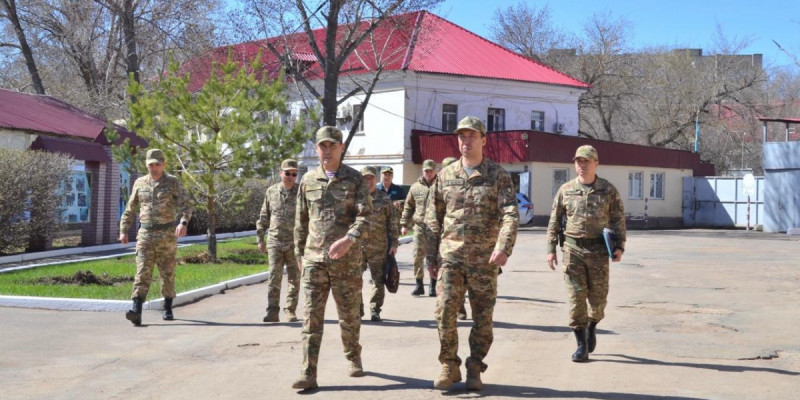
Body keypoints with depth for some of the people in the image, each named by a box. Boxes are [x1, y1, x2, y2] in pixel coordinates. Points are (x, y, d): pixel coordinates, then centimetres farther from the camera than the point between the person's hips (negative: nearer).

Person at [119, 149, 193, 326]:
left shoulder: (173, 183, -1)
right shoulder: (140, 183, 9)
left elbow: (186, 205, -10)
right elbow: (130, 209, 17)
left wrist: (183, 223, -28)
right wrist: (123, 230, 10)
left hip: (167, 234, -2)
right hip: (145, 234, 2)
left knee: (167, 273, 7)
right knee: (142, 273, -10)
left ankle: (168, 309, 22)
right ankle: (137, 311, -20)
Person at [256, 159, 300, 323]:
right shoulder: (271, 191, 7)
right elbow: (264, 217, 13)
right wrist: (260, 238, 10)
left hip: (295, 244, -1)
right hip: (275, 243, 1)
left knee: (294, 279, 6)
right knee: (274, 278, -4)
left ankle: (290, 311, 15)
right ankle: (272, 312, -3)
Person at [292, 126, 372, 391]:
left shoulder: (355, 179, -1)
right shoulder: (308, 180, 8)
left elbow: (365, 217, -10)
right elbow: (301, 221, 14)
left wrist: (348, 240, -27)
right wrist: (299, 253, 14)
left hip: (347, 260, -1)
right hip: (314, 259, 2)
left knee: (349, 314, 10)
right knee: (311, 317, -5)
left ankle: (353, 358, 33)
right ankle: (308, 374, -6)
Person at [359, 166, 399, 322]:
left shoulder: (384, 199, 6)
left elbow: (392, 222, 8)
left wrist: (394, 242, 3)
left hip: (378, 246, 0)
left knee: (378, 280, 4)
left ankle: (375, 310, 14)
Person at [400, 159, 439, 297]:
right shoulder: (416, 187, 10)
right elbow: (408, 207, 15)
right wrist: (404, 224, 10)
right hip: (419, 225, 2)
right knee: (418, 255, 2)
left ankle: (433, 285, 8)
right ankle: (419, 284, 11)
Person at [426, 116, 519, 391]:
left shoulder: (498, 175, -1)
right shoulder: (445, 175, 8)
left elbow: (510, 214, -11)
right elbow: (433, 216, 12)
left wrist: (503, 247, -26)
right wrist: (432, 252, 7)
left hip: (484, 258, -1)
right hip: (451, 256, 1)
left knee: (482, 317, 5)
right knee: (445, 312, -7)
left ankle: (474, 370, 19)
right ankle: (449, 367, 7)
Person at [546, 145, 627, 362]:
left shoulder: (609, 190, 2)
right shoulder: (566, 190, 4)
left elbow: (618, 219, 3)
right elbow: (554, 221, 7)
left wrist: (620, 246, -6)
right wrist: (551, 249, 1)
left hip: (598, 250, 0)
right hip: (573, 249, 0)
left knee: (598, 297, 6)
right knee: (576, 296, -3)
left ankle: (592, 328, 36)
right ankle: (582, 346, 4)